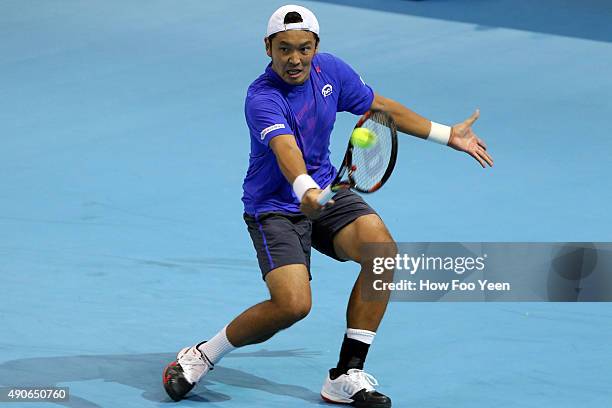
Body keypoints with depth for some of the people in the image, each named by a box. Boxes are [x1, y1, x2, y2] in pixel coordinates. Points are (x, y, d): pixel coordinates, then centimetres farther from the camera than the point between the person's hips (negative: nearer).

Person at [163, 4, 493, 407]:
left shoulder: (330, 70, -5)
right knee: (293, 303, -25)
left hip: (327, 191, 6)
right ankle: (201, 356, 0)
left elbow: (380, 106, 11)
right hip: (274, 206, -6)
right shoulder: (262, 98, -26)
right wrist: (305, 190, -65)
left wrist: (447, 135, 15)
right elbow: (286, 150, -44)